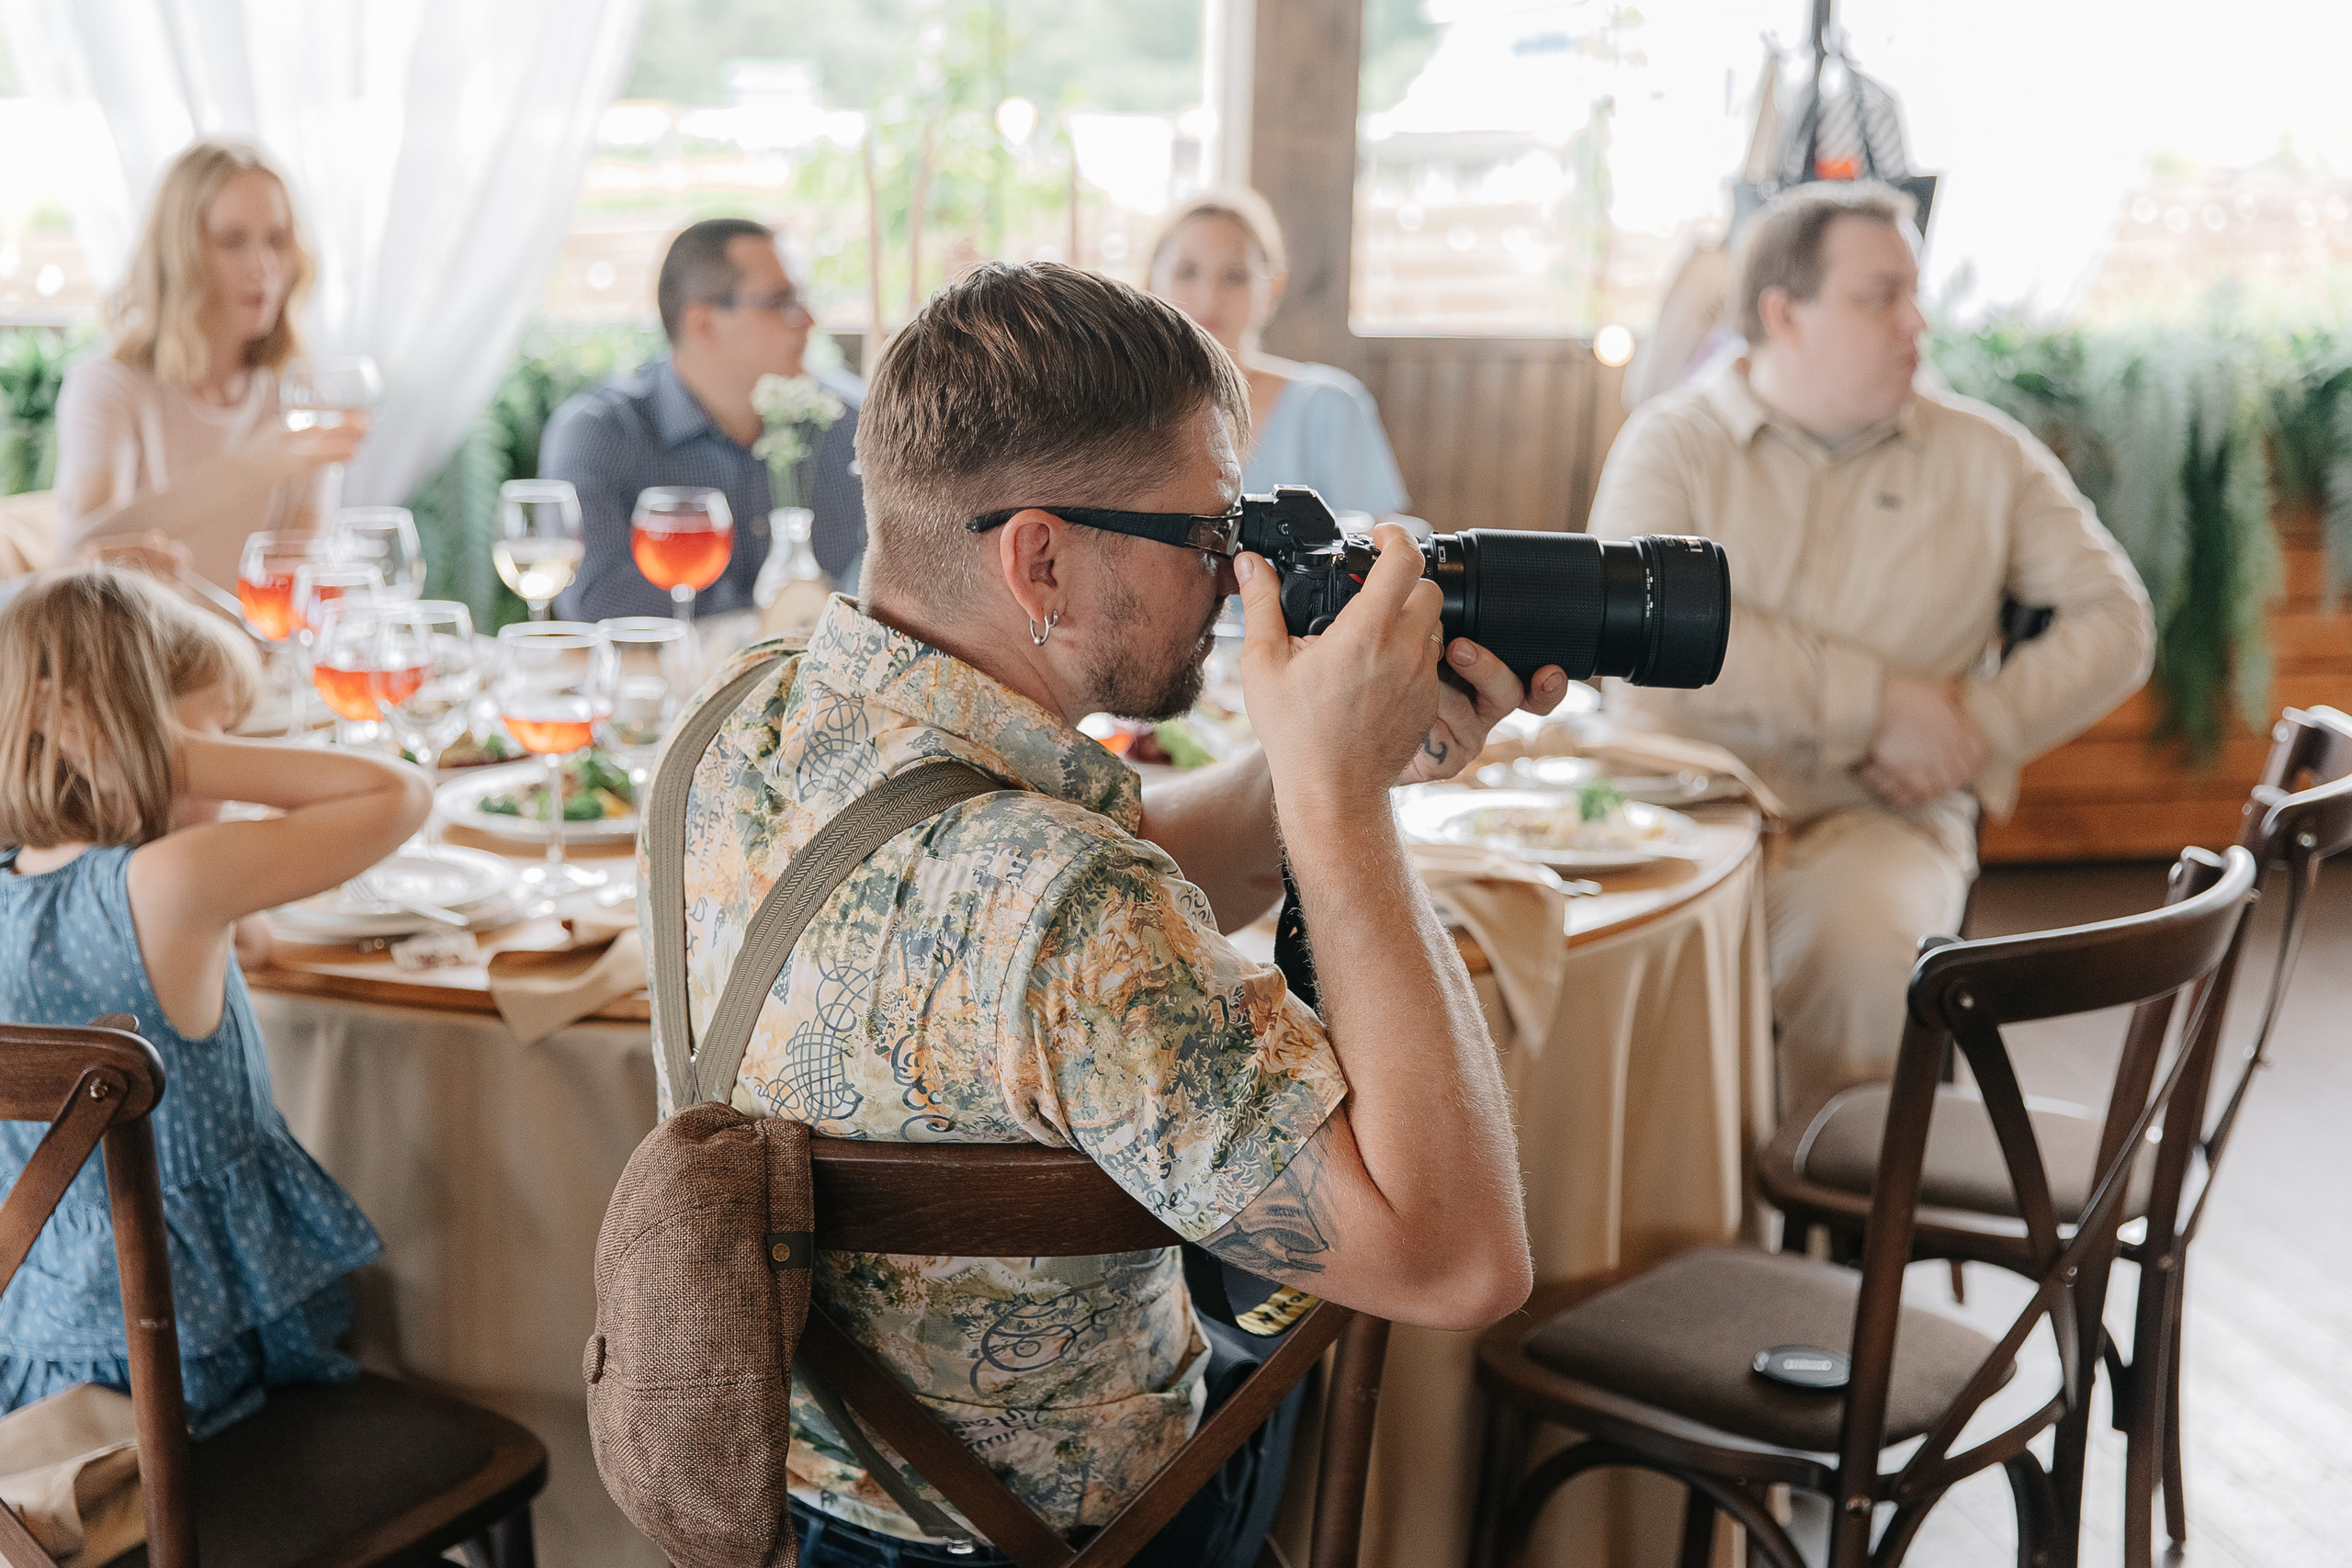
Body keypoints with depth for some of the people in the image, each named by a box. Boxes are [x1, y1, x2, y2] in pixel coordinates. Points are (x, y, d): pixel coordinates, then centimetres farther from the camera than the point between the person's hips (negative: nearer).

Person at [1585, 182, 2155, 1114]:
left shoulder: (1985, 457, 12)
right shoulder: (1672, 443, 4)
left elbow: (2114, 620, 11)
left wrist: (1980, 728, -6)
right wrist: (1878, 704, -13)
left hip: (1881, 818, 1)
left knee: (1861, 938, -33)